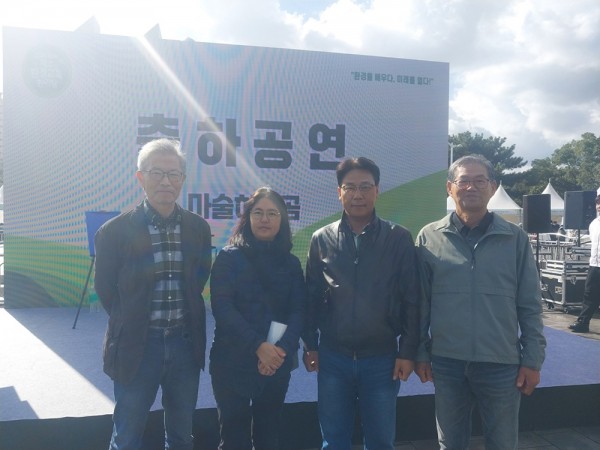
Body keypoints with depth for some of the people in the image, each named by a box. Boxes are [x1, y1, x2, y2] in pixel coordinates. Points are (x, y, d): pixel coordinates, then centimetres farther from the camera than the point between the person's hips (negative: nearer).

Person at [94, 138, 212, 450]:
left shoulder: (199, 228, 0)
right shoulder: (115, 232, -10)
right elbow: (106, 291, -1)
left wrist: (186, 322, 3)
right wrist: (133, 323, 4)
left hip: (185, 344, 3)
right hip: (137, 347, -3)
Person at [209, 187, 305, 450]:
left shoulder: (291, 263, 7)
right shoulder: (229, 257, -2)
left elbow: (298, 311, 0)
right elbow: (222, 307, -12)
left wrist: (282, 349, -18)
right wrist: (258, 346, -22)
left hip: (277, 364, 3)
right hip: (233, 362, -3)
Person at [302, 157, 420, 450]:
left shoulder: (399, 239, -4)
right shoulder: (321, 240, 1)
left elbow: (411, 300, -4)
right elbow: (312, 297, 5)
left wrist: (408, 352, -6)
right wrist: (310, 346, 3)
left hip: (382, 359, -1)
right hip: (333, 357, 1)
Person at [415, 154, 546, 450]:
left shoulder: (515, 239, 0)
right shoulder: (429, 237, -1)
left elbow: (529, 306, 2)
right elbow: (419, 302, 2)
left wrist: (533, 360, 0)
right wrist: (420, 353, 1)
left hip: (502, 363, 0)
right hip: (447, 362, 0)